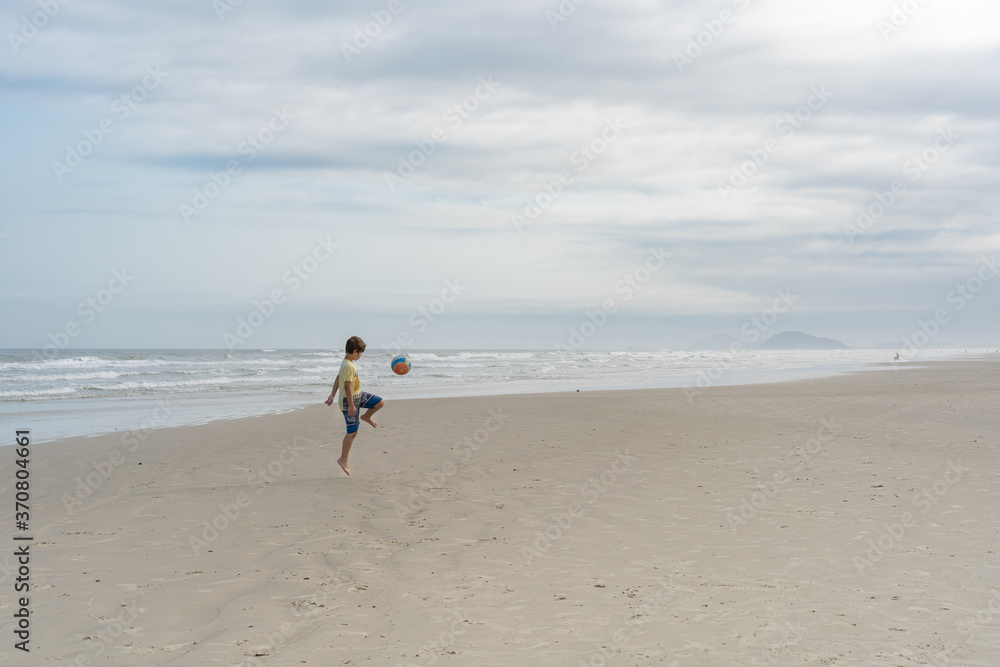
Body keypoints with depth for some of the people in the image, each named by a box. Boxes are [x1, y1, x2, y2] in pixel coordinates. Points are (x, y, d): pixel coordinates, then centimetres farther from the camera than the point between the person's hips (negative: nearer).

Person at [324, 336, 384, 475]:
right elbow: (347, 386, -27)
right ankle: (343, 459, 7)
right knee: (352, 432, -3)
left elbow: (338, 379, 14)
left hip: (358, 396, 10)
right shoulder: (349, 366, -25)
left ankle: (366, 417, 37)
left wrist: (332, 396, 19)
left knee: (380, 403, 11)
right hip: (350, 400, -10)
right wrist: (351, 406, -25)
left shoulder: (346, 363, 7)